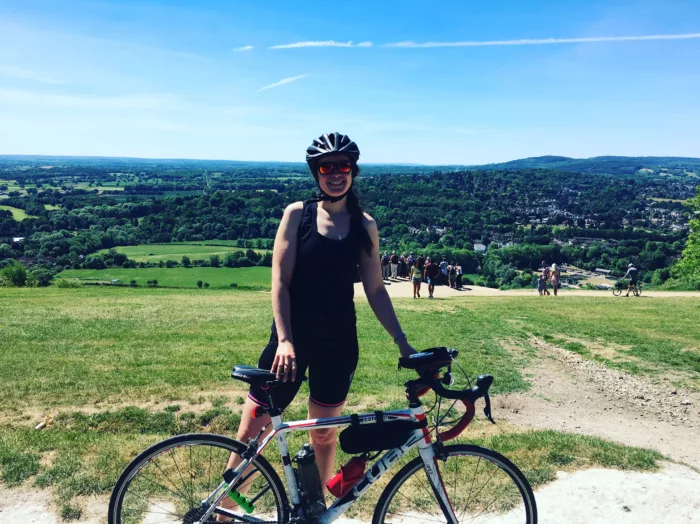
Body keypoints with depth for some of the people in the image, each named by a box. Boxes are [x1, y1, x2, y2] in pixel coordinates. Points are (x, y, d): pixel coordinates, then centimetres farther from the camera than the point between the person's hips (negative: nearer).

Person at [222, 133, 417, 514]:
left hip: (338, 344, 2)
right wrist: (284, 340, -16)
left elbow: (375, 289, 5)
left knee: (324, 434, 16)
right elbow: (280, 282, -8)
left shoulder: (364, 225, 2)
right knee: (250, 433, 3)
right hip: (293, 339, -2)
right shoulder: (297, 214, -4)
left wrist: (401, 340, 0)